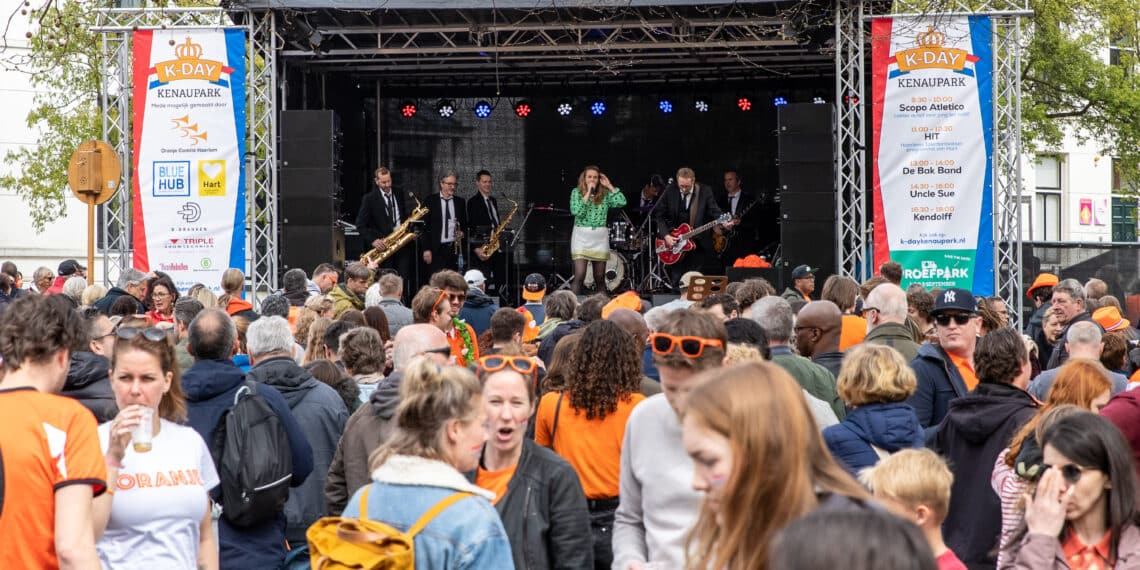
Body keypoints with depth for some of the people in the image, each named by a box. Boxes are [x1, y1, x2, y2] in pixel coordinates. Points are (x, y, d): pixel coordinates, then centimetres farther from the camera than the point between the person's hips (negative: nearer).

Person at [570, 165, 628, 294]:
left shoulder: (605, 193, 5)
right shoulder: (576, 192, 0)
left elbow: (622, 202, -9)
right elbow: (577, 212, -14)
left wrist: (609, 185, -5)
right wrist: (588, 193, -13)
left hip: (600, 237, 3)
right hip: (581, 235, -3)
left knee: (600, 278, 8)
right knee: (579, 275, -14)